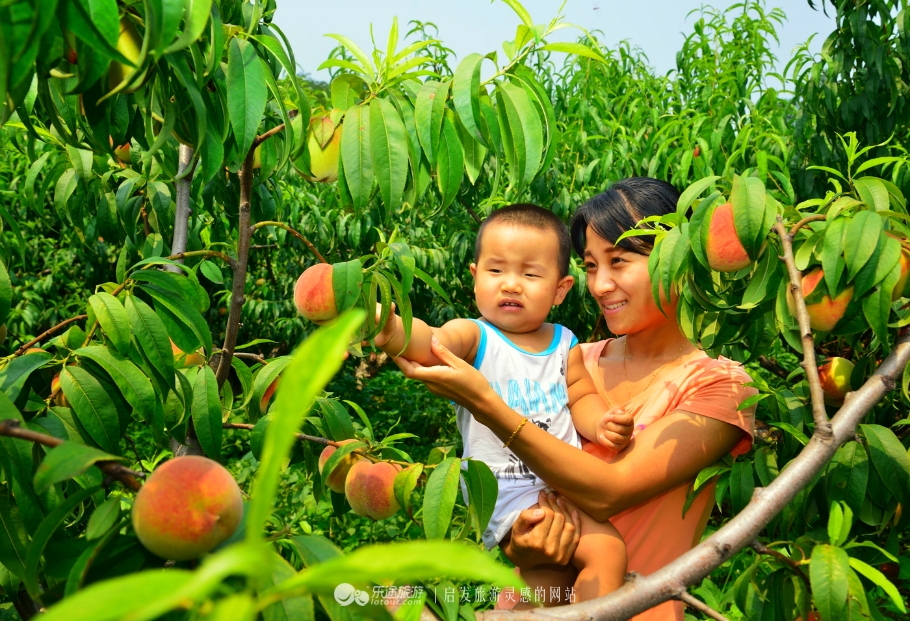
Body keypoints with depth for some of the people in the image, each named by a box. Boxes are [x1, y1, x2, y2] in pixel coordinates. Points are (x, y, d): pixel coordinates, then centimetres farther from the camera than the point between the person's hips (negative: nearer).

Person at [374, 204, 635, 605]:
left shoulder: (565, 344, 6)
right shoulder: (474, 338, -11)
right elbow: (430, 342, -31)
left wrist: (600, 424, -8)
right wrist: (392, 331, -53)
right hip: (509, 491, -5)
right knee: (606, 549, -19)